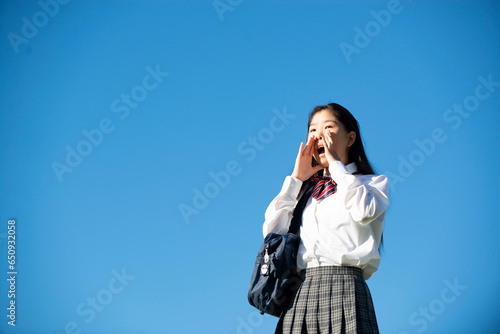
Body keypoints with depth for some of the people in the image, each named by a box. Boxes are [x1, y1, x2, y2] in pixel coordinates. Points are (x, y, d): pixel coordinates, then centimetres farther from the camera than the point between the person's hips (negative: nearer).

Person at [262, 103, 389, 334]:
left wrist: (336, 164, 2)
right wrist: (296, 178, 12)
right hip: (300, 290, 3)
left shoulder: (372, 183, 15)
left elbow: (364, 211, -10)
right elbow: (272, 230, 11)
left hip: (344, 288, -3)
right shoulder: (305, 189, 23)